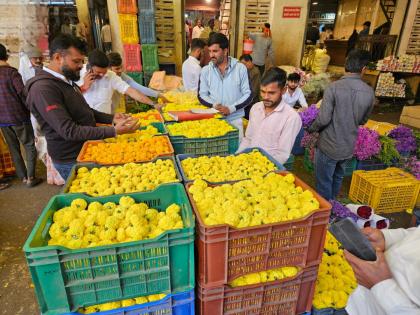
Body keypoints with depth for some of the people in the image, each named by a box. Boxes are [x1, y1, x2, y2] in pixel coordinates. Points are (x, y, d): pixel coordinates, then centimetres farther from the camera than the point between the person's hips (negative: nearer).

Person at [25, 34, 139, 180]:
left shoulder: (67, 81, 7)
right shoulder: (43, 88, -22)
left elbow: (85, 111, 17)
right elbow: (69, 130, -28)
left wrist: (112, 118, -1)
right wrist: (114, 131, -33)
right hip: (72, 160, -8)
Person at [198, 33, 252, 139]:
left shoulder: (240, 68, -2)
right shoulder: (205, 70, 3)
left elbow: (248, 94, -2)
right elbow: (202, 95, 4)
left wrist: (231, 108, -14)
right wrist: (215, 105, -15)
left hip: (235, 119, -1)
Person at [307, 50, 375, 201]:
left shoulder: (334, 87, -19)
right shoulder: (370, 92, -4)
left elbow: (323, 119, -22)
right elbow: (363, 121, 9)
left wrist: (311, 129, -2)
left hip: (329, 145, -5)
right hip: (349, 147, 6)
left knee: (324, 182, 10)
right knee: (337, 178, 26)